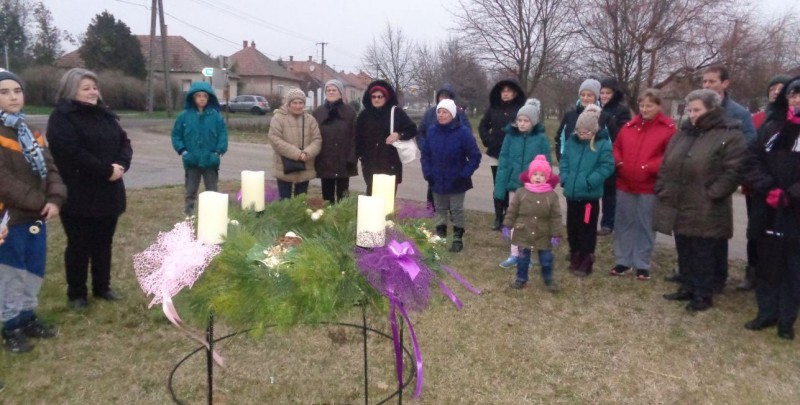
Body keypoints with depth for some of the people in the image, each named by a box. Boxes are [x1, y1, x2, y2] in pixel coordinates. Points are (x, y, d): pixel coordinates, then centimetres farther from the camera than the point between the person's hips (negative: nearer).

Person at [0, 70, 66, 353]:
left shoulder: (31, 134, 12)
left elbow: (50, 168, 5)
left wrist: (55, 199, -12)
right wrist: (39, 202, -18)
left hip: (36, 216, 7)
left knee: (34, 271, 16)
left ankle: (27, 317, 31)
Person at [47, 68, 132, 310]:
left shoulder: (104, 114, 13)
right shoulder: (62, 117, -10)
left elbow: (124, 142, 10)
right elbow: (73, 153, -22)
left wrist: (121, 165, -11)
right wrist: (107, 170, -21)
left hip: (107, 193, 7)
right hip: (79, 195, -6)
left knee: (104, 243, 15)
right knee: (79, 246, 4)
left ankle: (102, 287, 29)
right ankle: (76, 293, 18)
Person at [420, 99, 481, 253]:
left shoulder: (463, 132, -14)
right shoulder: (432, 131, -3)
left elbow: (475, 156, -10)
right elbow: (425, 153, 8)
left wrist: (464, 175, -15)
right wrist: (427, 173, -2)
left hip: (456, 182, -4)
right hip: (437, 181, 4)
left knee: (456, 210, 7)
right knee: (440, 210, 16)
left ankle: (457, 239, 20)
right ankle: (439, 237, 29)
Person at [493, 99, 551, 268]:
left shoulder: (541, 139, -9)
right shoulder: (511, 136, -4)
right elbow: (503, 162, -3)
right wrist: (500, 186, -7)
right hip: (514, 185, 2)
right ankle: (514, 255, 24)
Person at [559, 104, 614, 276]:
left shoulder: (603, 144, -11)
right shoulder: (572, 141, 3)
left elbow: (607, 166, -14)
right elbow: (564, 161, 11)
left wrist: (590, 181, -21)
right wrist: (565, 178, -3)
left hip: (590, 195, -5)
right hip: (572, 192, 5)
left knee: (587, 227, 3)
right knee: (572, 226, 15)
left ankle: (586, 261, 12)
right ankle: (575, 257, 30)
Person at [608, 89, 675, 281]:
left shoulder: (668, 128, -5)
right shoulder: (629, 125, 8)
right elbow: (617, 147, 16)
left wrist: (649, 167, -19)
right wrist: (618, 162, -3)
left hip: (649, 186, -4)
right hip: (624, 183, 4)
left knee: (645, 226, 6)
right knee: (624, 224, 12)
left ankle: (642, 265, 16)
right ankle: (623, 261, 23)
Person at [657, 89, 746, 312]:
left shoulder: (730, 136, -8)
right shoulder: (682, 134, 14)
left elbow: (733, 172, -14)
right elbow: (666, 166, 16)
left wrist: (711, 195, -17)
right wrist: (662, 191, 7)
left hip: (705, 211, -7)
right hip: (679, 206, 7)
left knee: (703, 254, 3)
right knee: (684, 251, 16)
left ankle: (702, 295, 15)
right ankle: (687, 288, 30)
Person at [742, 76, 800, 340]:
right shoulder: (772, 126, 9)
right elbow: (753, 161, 6)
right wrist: (768, 189, -9)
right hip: (768, 212, 3)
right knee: (767, 265, 11)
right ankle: (767, 313, 25)